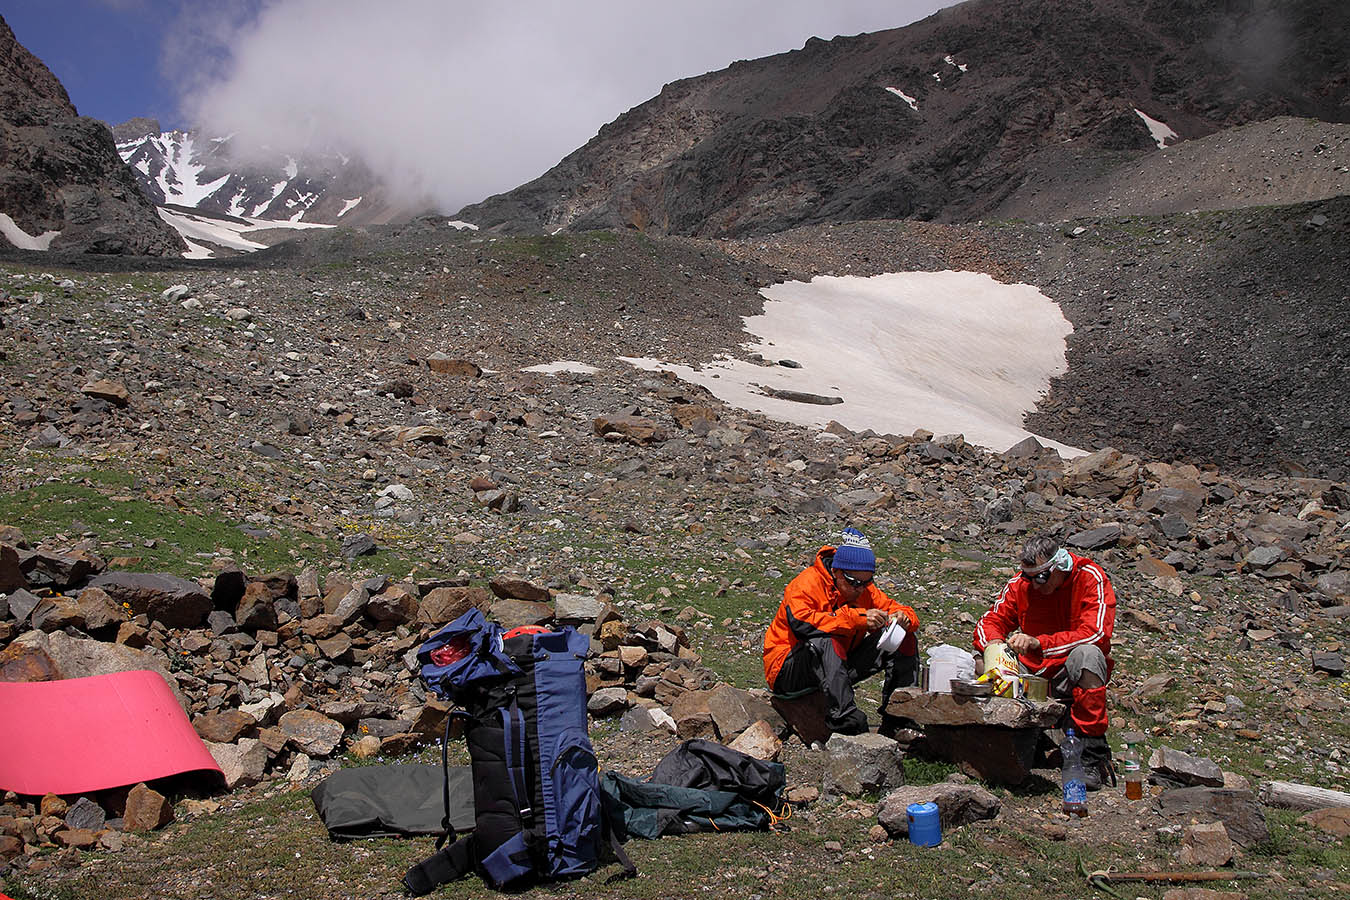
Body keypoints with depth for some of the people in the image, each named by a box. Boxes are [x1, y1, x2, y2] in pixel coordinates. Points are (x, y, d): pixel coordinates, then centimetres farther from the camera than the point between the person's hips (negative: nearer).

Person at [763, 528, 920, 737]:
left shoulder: (866, 591, 2)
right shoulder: (807, 584, -18)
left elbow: (895, 609, 11)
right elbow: (801, 623, -36)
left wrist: (903, 617, -16)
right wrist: (856, 617, -36)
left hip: (838, 668, 7)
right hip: (788, 671, -7)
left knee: (905, 641, -2)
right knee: (822, 641, -40)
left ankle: (897, 723, -4)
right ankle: (845, 723, -44)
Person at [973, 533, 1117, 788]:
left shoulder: (1091, 579, -12)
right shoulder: (1020, 583, 0)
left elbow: (1096, 633, -26)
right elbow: (990, 622, 4)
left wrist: (1038, 643, -35)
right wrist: (993, 643, -22)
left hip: (1072, 675, -4)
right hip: (1033, 673, 4)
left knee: (1087, 654, -36)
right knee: (982, 663, -18)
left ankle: (1093, 755, -30)